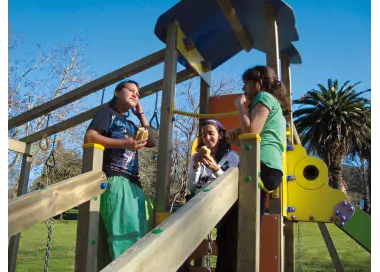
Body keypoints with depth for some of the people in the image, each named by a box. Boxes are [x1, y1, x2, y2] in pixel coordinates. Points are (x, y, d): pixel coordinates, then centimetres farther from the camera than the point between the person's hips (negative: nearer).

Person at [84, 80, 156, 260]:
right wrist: (124, 144, -16)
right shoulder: (107, 113, 10)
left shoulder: (131, 125, 31)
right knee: (128, 231, -20)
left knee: (139, 233, 1)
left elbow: (152, 142, 21)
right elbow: (89, 138, -5)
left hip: (134, 183, 8)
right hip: (114, 179, -8)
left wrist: (141, 114, 25)